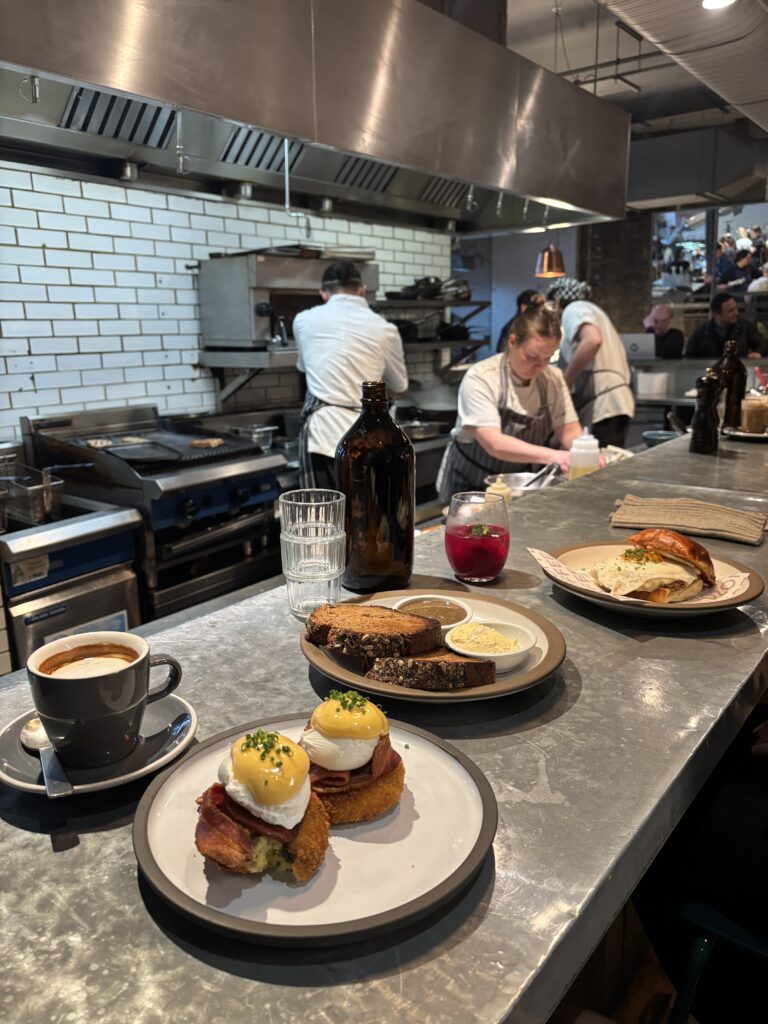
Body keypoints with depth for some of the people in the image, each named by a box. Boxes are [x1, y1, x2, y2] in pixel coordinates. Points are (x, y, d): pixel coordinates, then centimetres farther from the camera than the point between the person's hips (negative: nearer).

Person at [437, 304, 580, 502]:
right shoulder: (480, 378, -19)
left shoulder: (552, 378, -4)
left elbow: (570, 431, -4)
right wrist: (551, 456, -40)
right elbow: (494, 444, -28)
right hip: (470, 486, -4)